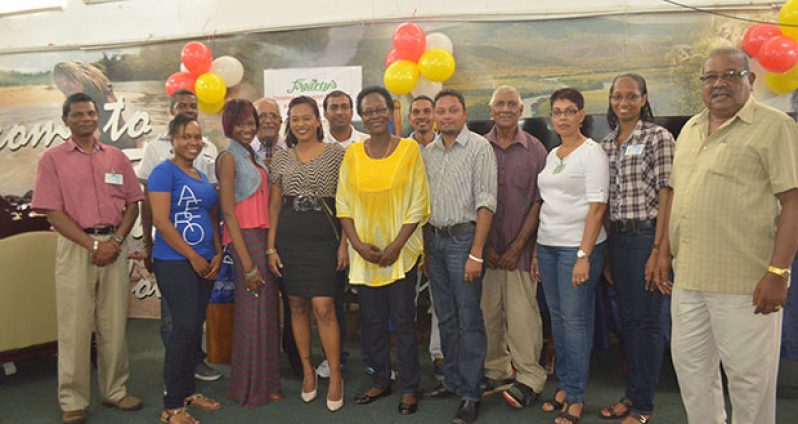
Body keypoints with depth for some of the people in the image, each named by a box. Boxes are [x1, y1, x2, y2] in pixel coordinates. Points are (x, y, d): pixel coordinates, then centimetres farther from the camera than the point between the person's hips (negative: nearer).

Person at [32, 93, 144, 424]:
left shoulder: (116, 157, 11)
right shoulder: (53, 159, 2)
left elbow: (132, 203, 8)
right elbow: (53, 212, -5)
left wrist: (116, 241, -7)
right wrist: (92, 245, -13)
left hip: (115, 244, 3)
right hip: (75, 245, -2)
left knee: (115, 323, 7)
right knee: (74, 325, 1)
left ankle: (115, 391, 19)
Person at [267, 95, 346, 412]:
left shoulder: (336, 153, 1)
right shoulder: (281, 159, 9)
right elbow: (274, 205, 10)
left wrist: (344, 243, -5)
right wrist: (271, 247, 5)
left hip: (324, 235, -3)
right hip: (289, 237, 3)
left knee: (323, 307, -8)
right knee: (297, 305, 9)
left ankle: (335, 376, 8)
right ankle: (307, 371, 25)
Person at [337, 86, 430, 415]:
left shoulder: (409, 149, -4)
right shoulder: (353, 154, 4)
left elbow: (418, 205, -6)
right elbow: (343, 204, 5)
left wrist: (395, 246, -12)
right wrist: (356, 243, -8)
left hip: (400, 250, -3)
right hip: (364, 252, 3)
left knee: (403, 320, 3)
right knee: (371, 321, 11)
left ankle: (409, 388, 18)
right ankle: (380, 381, 28)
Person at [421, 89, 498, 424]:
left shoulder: (479, 148, -7)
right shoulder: (428, 152, 11)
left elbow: (485, 203, -12)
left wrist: (476, 254, -17)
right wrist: (424, 247, 10)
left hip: (463, 237, -6)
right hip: (435, 239, 6)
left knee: (468, 320, -1)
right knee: (445, 318, 14)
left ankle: (470, 394, 9)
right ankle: (452, 381, 27)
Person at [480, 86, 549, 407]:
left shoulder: (535, 150, 1)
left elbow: (538, 202, -1)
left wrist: (518, 246, -6)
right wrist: (483, 244, -2)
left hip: (520, 249, -2)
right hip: (485, 246, 2)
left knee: (522, 314, -3)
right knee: (488, 312, 5)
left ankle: (529, 377, 10)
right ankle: (495, 371, 21)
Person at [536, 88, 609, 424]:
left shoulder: (592, 152, -7)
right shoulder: (552, 155, 14)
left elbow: (597, 206, -14)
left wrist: (584, 256, -20)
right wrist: (536, 251, 13)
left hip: (577, 247, -7)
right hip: (548, 245, 7)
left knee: (575, 320, -1)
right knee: (557, 318, 12)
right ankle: (564, 385, 24)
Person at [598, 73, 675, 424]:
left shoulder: (658, 137, -5)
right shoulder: (606, 144, 12)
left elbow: (665, 197, -10)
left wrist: (658, 250, -16)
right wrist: (604, 250, 10)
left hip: (646, 235, -6)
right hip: (616, 237, 6)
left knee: (647, 320, 2)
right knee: (627, 318, 14)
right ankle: (631, 393, 27)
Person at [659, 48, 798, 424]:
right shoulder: (689, 129, 14)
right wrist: (665, 250, 14)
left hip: (744, 281, -6)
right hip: (688, 276, 7)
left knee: (749, 377, 5)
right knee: (689, 364, 16)